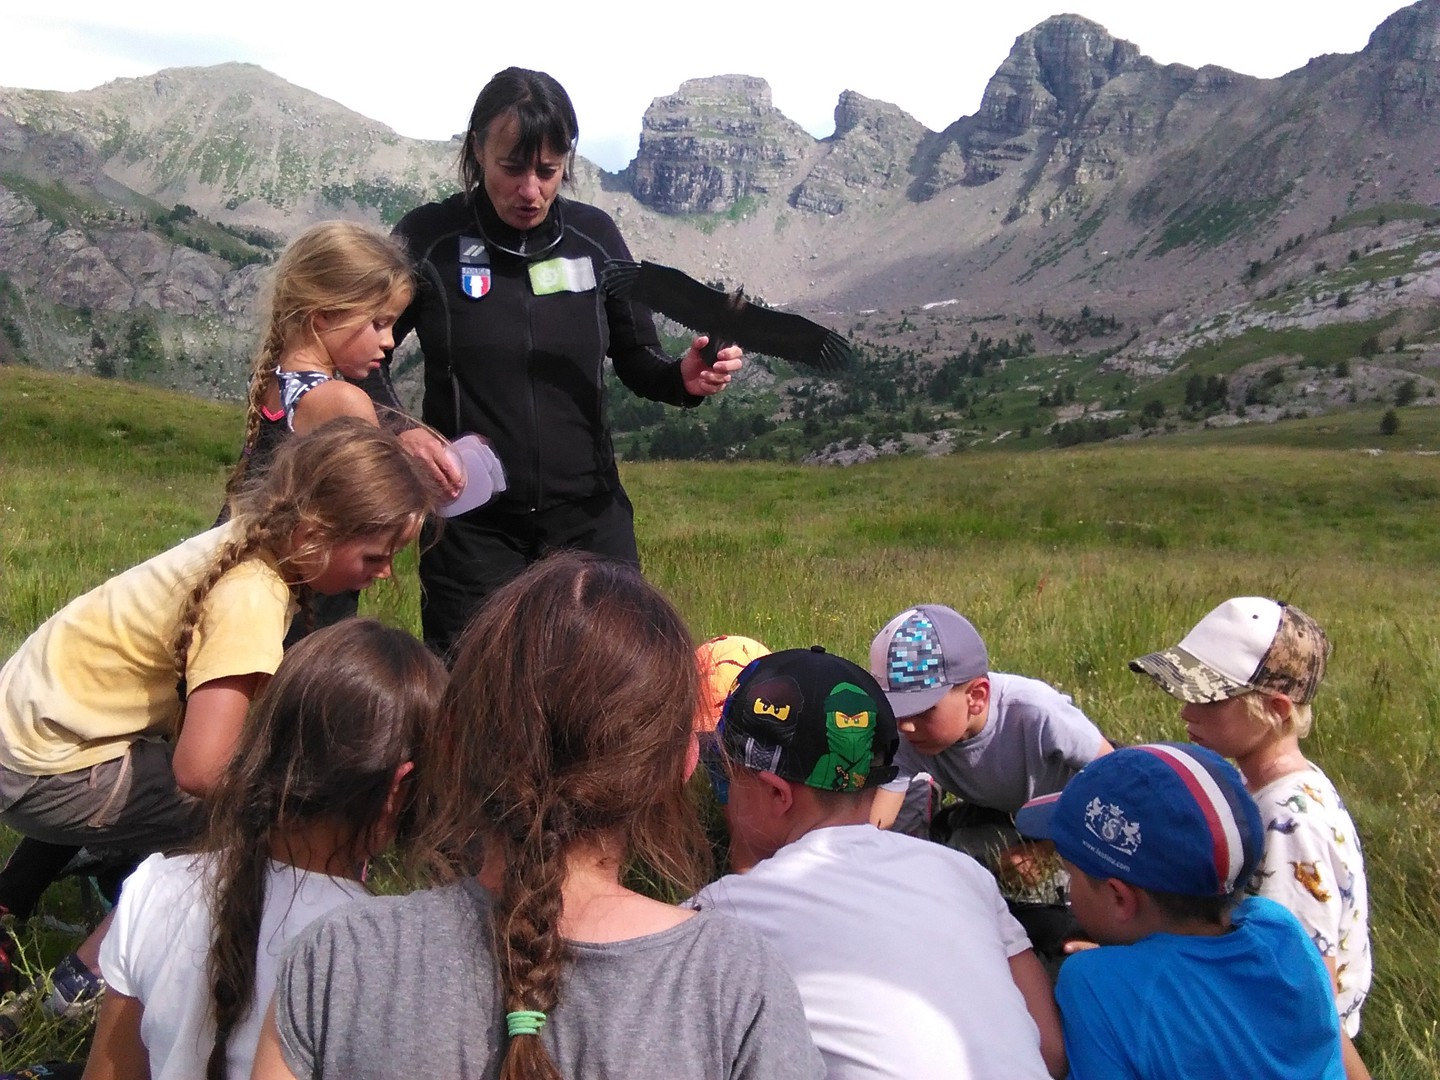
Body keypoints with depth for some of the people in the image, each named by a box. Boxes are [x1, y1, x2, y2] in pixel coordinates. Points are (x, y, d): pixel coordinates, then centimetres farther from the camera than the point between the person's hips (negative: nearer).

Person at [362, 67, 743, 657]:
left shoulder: (594, 235, 3)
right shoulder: (428, 237, -4)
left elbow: (636, 359, 10)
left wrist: (683, 378, -12)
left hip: (590, 519, 2)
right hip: (471, 526, -2)